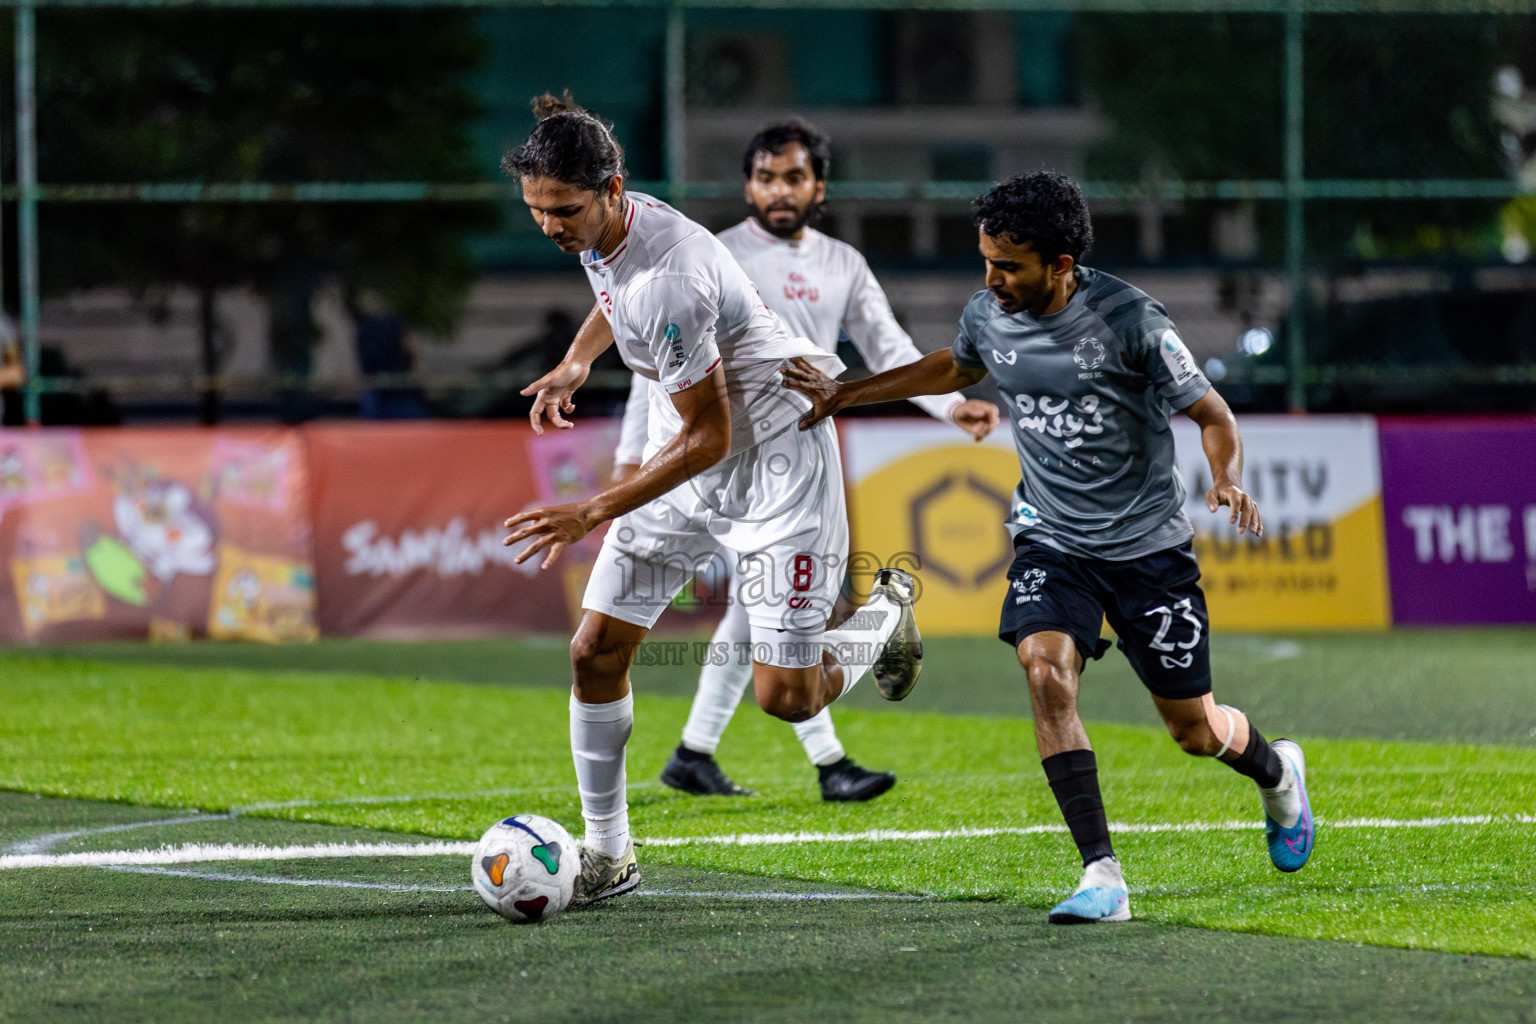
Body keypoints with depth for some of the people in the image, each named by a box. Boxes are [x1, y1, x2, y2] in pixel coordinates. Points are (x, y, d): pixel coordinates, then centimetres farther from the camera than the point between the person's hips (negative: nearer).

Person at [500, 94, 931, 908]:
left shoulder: (666, 280, -32)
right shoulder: (599, 231, -5)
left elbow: (709, 437, -26)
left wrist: (593, 513, -26)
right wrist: (577, 360, 11)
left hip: (774, 453, -8)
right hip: (685, 456, 8)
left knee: (785, 697, -7)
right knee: (595, 651, -3)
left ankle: (884, 615, 25)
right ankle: (606, 853, 9)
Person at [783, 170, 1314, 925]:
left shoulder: (1129, 320, -19)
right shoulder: (988, 317, -3)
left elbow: (1213, 416, -10)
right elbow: (953, 370, 22)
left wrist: (1227, 482, -30)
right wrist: (844, 395, 23)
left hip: (1148, 544, -3)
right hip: (1051, 542, 3)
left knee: (1194, 730, 6)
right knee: (1046, 672, -25)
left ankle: (1276, 771, 44)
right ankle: (1102, 877, -23)